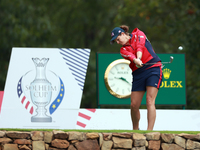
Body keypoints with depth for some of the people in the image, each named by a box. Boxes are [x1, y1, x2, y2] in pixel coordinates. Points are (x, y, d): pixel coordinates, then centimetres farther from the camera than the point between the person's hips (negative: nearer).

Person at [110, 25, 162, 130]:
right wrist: (136, 61, -34)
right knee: (134, 105, -1)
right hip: (138, 74, 4)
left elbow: (140, 46, -13)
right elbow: (130, 56, -12)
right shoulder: (123, 50, 12)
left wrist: (139, 57, -32)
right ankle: (135, 130, 21)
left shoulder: (138, 34, 8)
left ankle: (149, 130, -23)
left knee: (150, 102, -16)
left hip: (153, 69, -4)